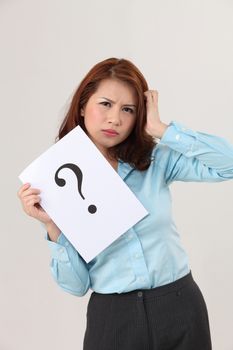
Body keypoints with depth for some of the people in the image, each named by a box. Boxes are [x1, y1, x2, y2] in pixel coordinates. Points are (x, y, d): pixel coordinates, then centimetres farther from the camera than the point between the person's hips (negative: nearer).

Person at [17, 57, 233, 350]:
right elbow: (75, 284, -5)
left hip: (180, 307, 1)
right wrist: (52, 225, -20)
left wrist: (159, 129, -15)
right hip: (112, 317, -1)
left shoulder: (156, 160, -2)